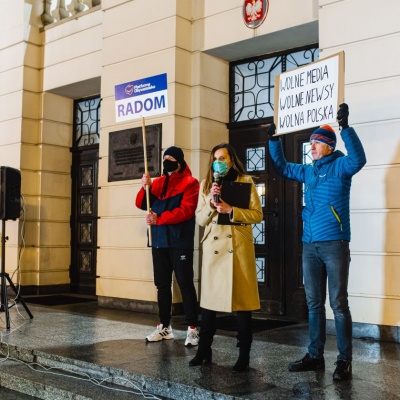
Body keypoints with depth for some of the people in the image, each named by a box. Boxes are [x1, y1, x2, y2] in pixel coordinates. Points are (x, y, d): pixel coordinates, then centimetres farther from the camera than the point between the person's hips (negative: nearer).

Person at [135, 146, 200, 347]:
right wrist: (145, 188, -8)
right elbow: (141, 204, 11)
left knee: (185, 284, -5)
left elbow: (186, 210, -15)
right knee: (162, 284, 11)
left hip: (180, 242, -6)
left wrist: (159, 219, -20)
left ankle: (192, 329, 0)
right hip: (159, 242, 6)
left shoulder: (190, 183, -3)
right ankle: (164, 326, 20)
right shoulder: (158, 182, 15)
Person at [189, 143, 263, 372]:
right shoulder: (206, 184, 12)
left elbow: (257, 214, -3)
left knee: (243, 300, 0)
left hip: (239, 247, -3)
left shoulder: (246, 181, 3)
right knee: (208, 300, 5)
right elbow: (200, 219, 7)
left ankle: (244, 356, 9)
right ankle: (204, 351, 17)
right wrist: (211, 204, -11)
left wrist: (231, 210, -16)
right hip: (213, 247, 3)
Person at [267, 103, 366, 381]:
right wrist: (274, 139, 20)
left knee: (338, 303, -3)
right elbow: (283, 167, 28)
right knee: (314, 303, 11)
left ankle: (344, 360, 5)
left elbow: (358, 159, -25)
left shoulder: (340, 166, -3)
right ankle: (315, 355, 20)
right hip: (310, 246, 7)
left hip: (335, 244, -7)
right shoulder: (308, 171, 15)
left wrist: (346, 127, -32)